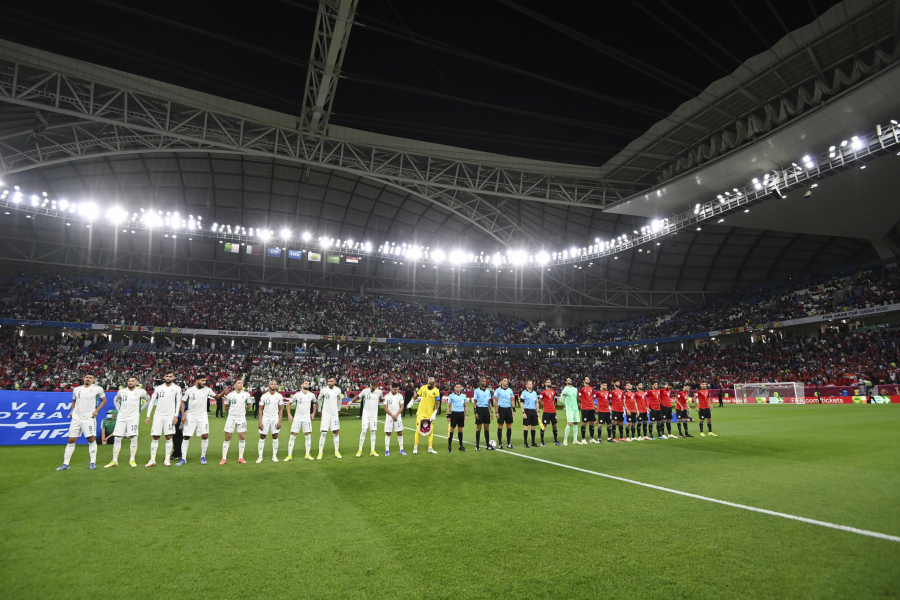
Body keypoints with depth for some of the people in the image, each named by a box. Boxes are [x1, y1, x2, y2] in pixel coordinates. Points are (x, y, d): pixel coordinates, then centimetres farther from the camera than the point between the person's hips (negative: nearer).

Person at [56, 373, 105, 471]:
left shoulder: (97, 389, -1)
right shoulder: (77, 389, 11)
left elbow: (104, 400, 7)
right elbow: (74, 401, 25)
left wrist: (97, 410, -5)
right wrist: (72, 410, 8)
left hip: (88, 418, -4)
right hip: (76, 418, 4)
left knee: (91, 439, -4)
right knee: (71, 440, 5)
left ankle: (92, 462, 5)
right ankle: (65, 464, 11)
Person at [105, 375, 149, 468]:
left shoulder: (140, 392, -1)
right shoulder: (121, 392, 6)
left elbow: (148, 399, 13)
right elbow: (116, 400, 24)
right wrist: (119, 410, 11)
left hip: (133, 418, -2)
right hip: (121, 418, 2)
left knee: (134, 438, -7)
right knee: (117, 438, 1)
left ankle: (132, 460, 2)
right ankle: (114, 460, 10)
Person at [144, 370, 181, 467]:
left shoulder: (177, 388, 2)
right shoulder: (158, 388, 6)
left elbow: (178, 402, 2)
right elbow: (151, 402, 8)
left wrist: (176, 416, -6)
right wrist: (148, 416, 2)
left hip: (170, 416, -2)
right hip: (158, 415, 2)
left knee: (169, 437, -3)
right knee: (155, 437, 3)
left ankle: (167, 459, 4)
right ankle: (152, 460, 9)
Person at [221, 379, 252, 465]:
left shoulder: (246, 394, -1)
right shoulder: (230, 395, -2)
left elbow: (249, 404, 14)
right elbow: (226, 406, 12)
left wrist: (243, 409, 9)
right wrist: (232, 411, 10)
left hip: (241, 417, 1)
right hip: (231, 417, -1)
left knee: (242, 437, 0)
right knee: (227, 438, 1)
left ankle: (240, 458, 10)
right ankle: (224, 458, 7)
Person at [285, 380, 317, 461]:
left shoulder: (311, 395, 2)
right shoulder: (297, 395, -4)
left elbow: (316, 403, 20)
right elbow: (288, 404, 7)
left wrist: (313, 413, 12)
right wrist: (289, 415, 1)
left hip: (307, 418, 2)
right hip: (297, 418, -2)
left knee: (308, 436, 0)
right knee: (293, 436, -2)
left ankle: (308, 454, 8)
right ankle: (289, 455, 3)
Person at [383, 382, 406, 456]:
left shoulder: (400, 396, 3)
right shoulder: (387, 396, -2)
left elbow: (401, 407, 1)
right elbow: (385, 408, -4)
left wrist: (396, 415, -10)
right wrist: (392, 415, -11)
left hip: (398, 416, 1)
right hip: (389, 417, -1)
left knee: (400, 433, -1)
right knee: (388, 433, 0)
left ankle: (401, 450, 5)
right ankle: (387, 450, 5)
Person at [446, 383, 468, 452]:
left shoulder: (463, 396, 9)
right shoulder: (451, 396, -2)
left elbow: (465, 406, 15)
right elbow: (448, 406, 0)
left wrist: (467, 415, 8)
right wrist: (448, 416, -6)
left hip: (461, 414, 3)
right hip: (454, 413, -3)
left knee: (460, 430, 9)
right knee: (452, 429, -2)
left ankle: (461, 446, 17)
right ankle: (449, 446, 5)